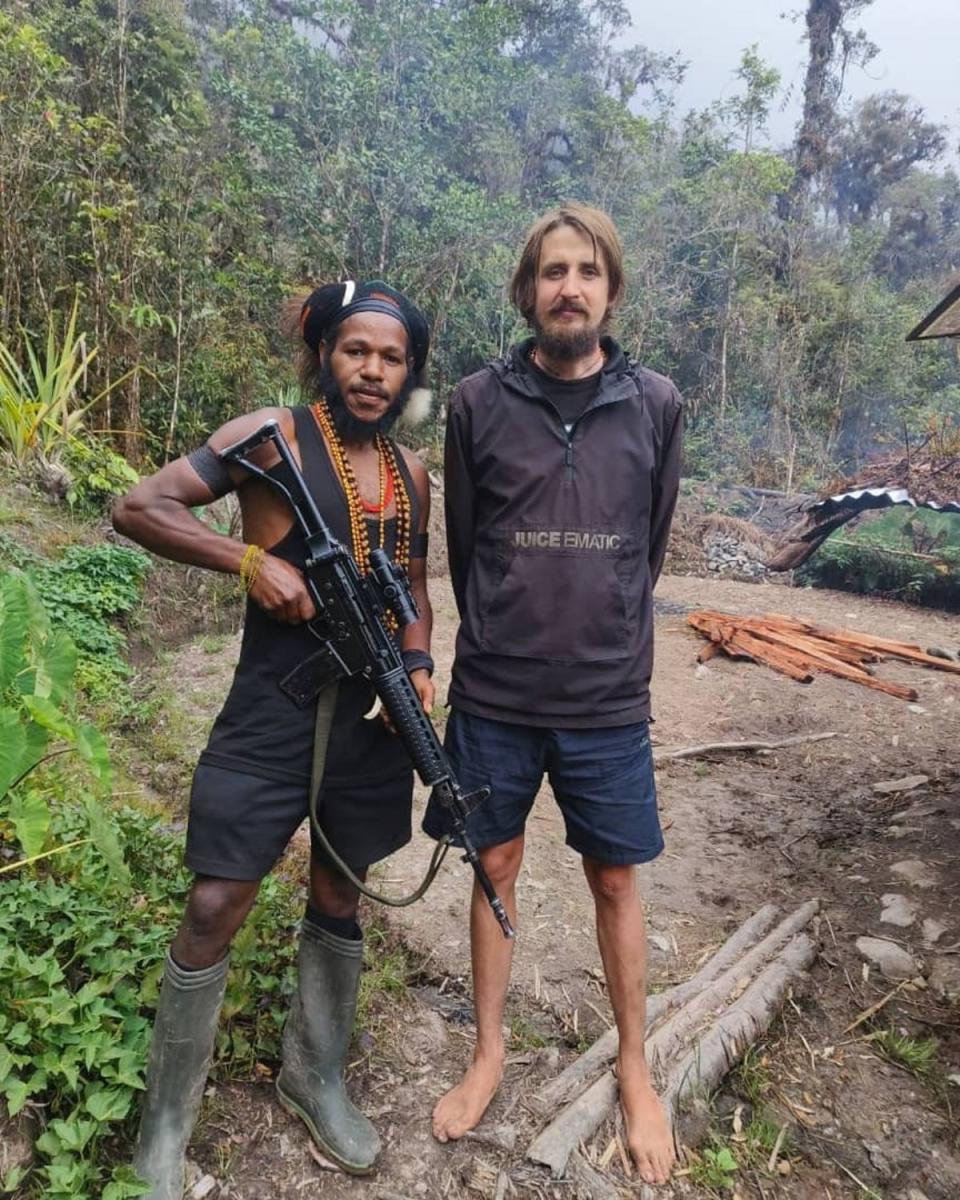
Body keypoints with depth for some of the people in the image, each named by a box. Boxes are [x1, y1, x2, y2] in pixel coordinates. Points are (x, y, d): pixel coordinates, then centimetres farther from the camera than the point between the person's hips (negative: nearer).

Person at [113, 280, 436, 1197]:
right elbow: (138, 509, -11)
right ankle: (165, 1125, 25)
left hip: (373, 715, 5)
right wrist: (253, 561, -21)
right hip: (271, 716, -5)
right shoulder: (273, 435, -7)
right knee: (215, 908, 1)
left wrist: (418, 663, -1)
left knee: (338, 896, 18)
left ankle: (313, 1076, 41)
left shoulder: (410, 474, 9)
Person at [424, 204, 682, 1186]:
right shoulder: (477, 403, -3)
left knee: (615, 882, 13)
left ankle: (634, 1070, 36)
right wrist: (504, 645, 10)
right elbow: (463, 548, 5)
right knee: (494, 871, 14)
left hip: (609, 701, 0)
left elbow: (649, 547, 9)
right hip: (494, 698, 0)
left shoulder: (655, 406, -1)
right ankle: (489, 1052, 37)